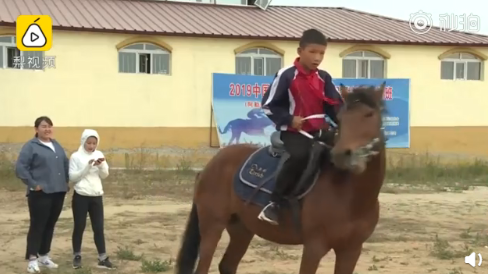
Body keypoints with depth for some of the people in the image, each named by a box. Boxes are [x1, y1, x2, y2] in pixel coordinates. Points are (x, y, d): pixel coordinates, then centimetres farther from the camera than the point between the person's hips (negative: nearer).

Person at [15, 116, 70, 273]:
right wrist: (33, 184, -16)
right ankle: (32, 259, -1)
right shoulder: (31, 146, -7)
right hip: (40, 194, -7)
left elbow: (66, 164, 24)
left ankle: (44, 256, 23)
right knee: (37, 225, -5)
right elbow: (20, 168, -14)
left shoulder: (56, 145, 15)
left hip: (58, 192, 7)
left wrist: (66, 181, 12)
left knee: (50, 225, 12)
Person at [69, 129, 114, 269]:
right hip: (81, 196, -3)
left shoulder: (99, 155, 7)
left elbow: (105, 175, 4)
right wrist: (87, 167, -17)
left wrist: (101, 165, -16)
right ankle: (77, 256, 17)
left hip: (96, 196, 3)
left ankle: (103, 258, 8)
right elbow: (73, 177, -8)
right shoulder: (76, 156, -3)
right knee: (79, 227, 4)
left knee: (99, 227, 4)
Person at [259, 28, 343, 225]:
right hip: (293, 132, -6)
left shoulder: (324, 78, 6)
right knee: (299, 156, -33)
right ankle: (273, 204, -25)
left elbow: (335, 105, 6)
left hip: (318, 131, 6)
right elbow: (268, 105, -7)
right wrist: (288, 119, -16)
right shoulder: (286, 75, -10)